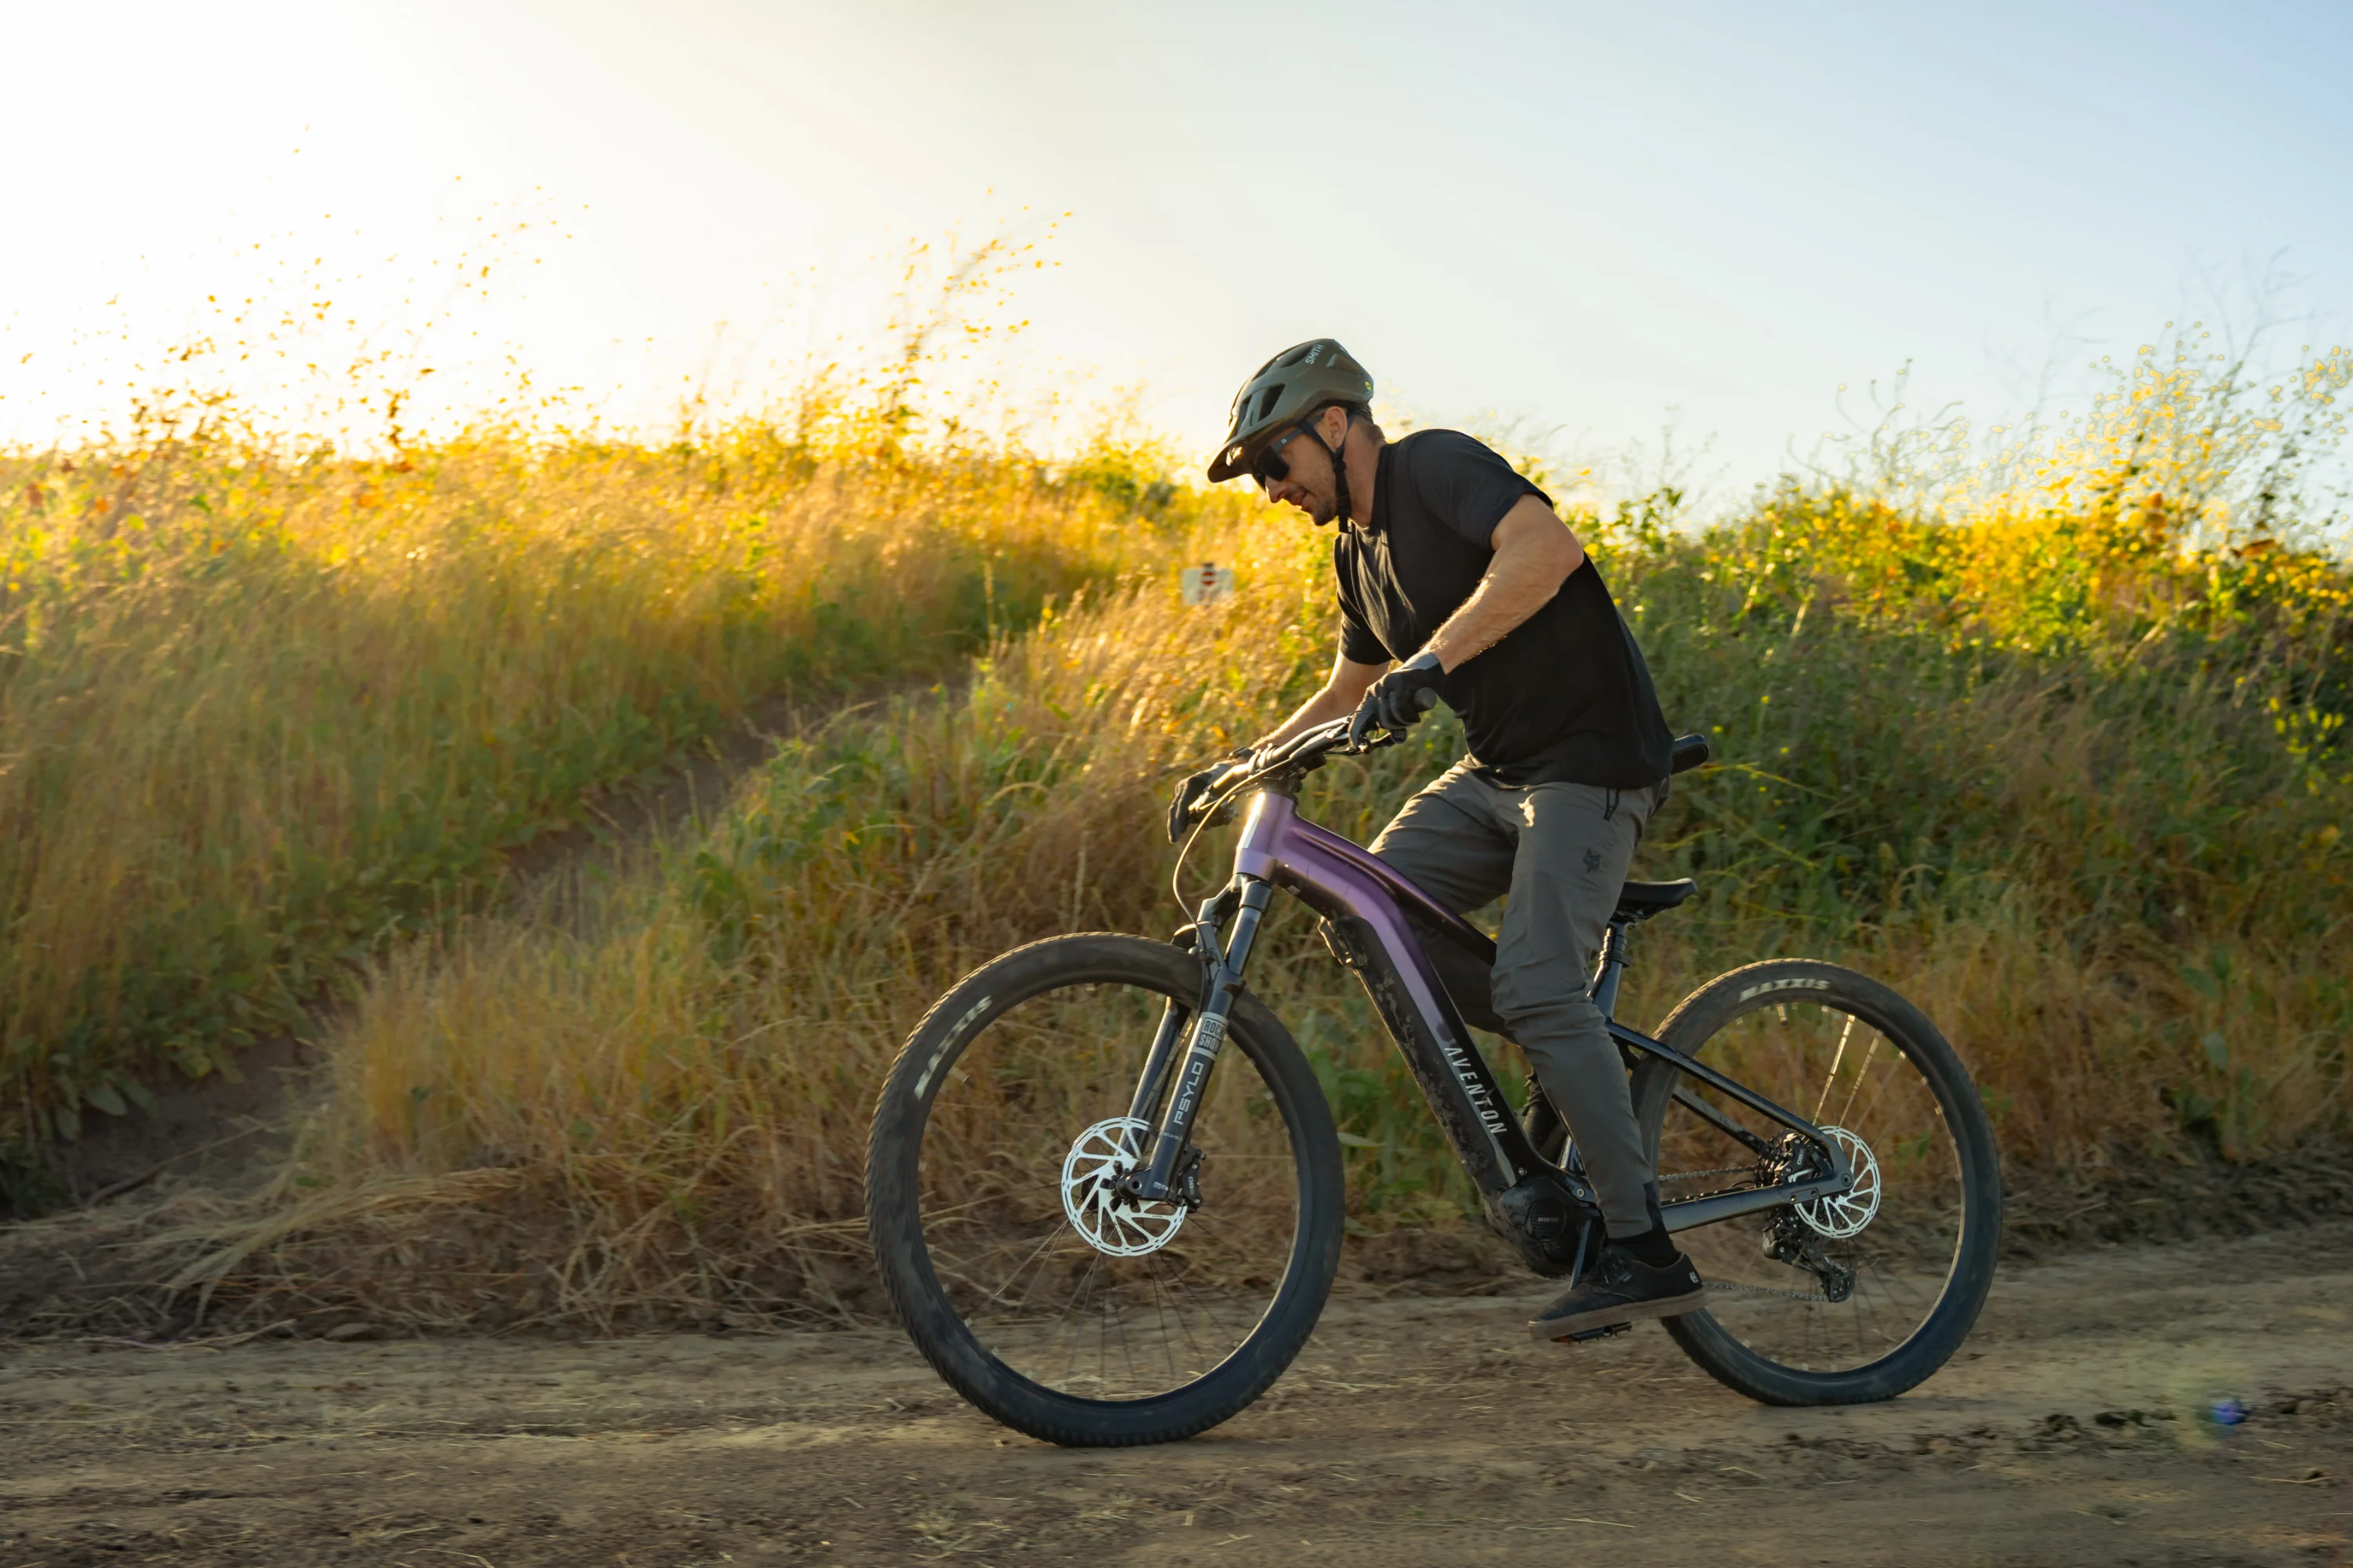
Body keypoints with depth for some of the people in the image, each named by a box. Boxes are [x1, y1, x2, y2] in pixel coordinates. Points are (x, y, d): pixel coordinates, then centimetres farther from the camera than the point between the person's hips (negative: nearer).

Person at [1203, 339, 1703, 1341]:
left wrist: (1429, 662, -38)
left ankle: (1644, 1252, -15)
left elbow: (1546, 548, -32)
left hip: (1590, 759, -9)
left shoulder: (1434, 467, -12)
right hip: (1495, 770, 9)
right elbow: (1347, 693, 28)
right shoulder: (1358, 550, 15)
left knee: (1535, 986, -21)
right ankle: (1558, 1100, 7)